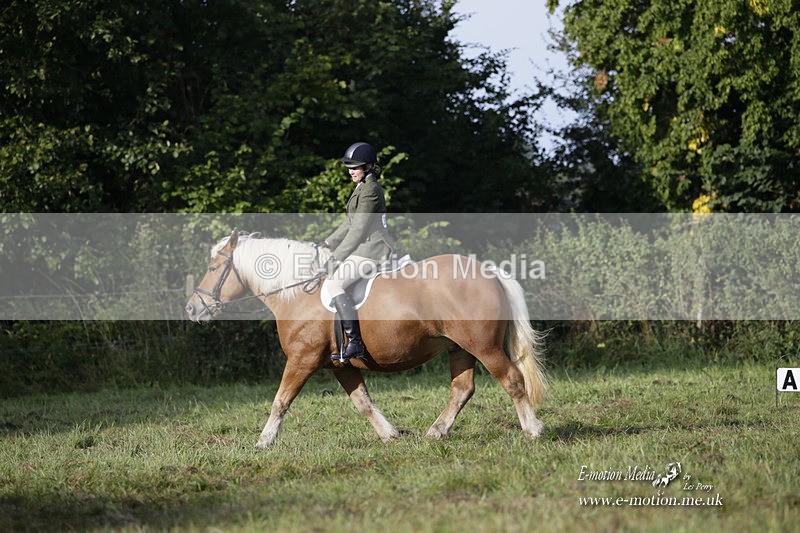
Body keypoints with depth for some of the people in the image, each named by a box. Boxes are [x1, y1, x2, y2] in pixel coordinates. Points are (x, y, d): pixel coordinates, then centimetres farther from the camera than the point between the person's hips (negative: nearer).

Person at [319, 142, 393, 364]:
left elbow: (359, 229, -19)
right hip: (365, 248, 11)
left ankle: (355, 342, -22)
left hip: (371, 250, -11)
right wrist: (328, 244, 18)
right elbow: (350, 223, 24)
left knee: (334, 283, -21)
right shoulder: (362, 187, 19)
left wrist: (337, 257, -19)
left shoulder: (370, 190, -14)